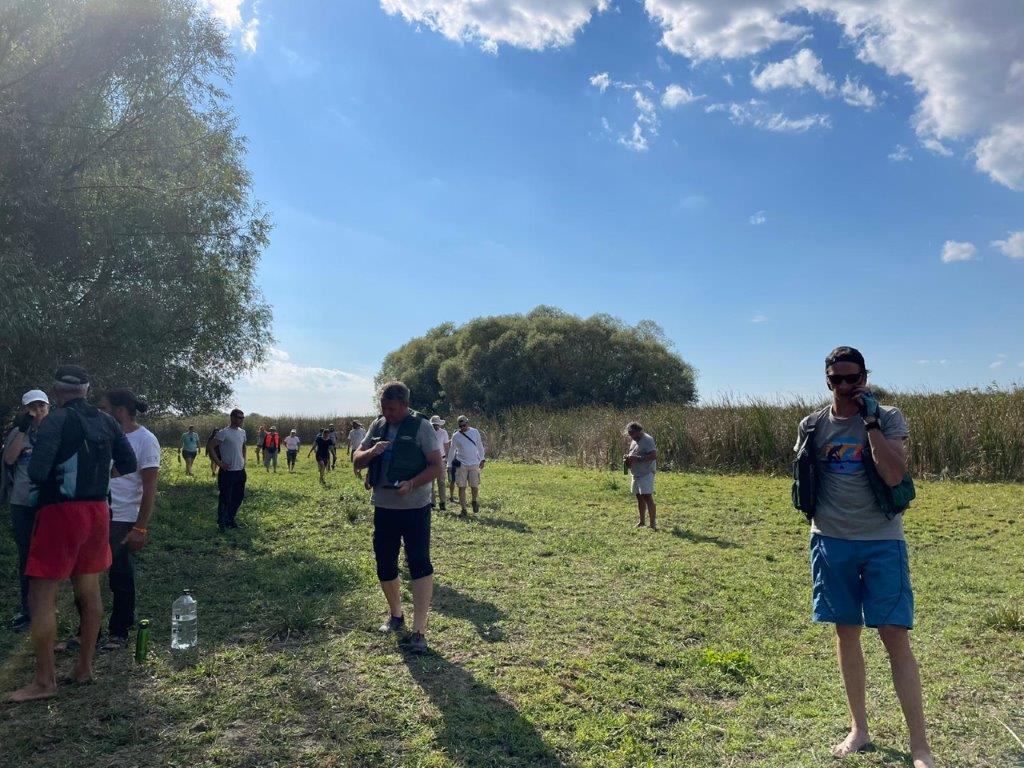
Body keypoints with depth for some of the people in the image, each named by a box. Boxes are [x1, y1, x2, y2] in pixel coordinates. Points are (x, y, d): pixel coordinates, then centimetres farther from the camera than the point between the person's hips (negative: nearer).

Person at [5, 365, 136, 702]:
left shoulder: (55, 421, -13)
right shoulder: (106, 421, 4)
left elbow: (37, 472, -22)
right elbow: (128, 464, 7)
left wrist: (45, 483, 0)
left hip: (61, 512, -6)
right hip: (97, 510, 6)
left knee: (41, 598, 2)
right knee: (90, 591, 15)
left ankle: (45, 681, 7)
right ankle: (84, 667, 25)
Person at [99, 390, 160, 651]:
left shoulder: (145, 440, -10)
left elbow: (149, 488, -12)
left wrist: (140, 528, -15)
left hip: (124, 522, -6)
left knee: (121, 579, 5)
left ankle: (119, 632, 21)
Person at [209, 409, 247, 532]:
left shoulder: (242, 432, 10)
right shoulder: (224, 433, -13)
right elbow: (211, 447, -14)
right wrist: (219, 463, -15)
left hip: (240, 471, 7)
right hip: (228, 471, -7)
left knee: (238, 497, 13)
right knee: (225, 498, 0)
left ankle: (231, 520, 26)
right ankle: (221, 523, 12)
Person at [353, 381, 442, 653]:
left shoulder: (421, 426, -8)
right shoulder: (377, 426, 6)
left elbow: (436, 466, -11)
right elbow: (357, 461, 10)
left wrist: (412, 484, -26)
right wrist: (370, 452, -13)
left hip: (415, 508, -5)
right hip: (383, 507, 6)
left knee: (419, 564, -8)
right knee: (384, 564, 13)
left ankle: (419, 631, -5)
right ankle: (395, 615, 34)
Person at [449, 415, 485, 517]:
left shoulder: (475, 432, 4)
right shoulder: (456, 436, 1)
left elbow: (480, 446, 12)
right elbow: (452, 451, 8)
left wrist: (482, 459, 9)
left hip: (474, 464, 0)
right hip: (461, 465, 0)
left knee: (474, 486, -1)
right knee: (462, 487, -1)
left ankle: (474, 502, 28)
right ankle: (463, 510, 8)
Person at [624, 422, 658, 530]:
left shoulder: (647, 440, -13)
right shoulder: (634, 440, 15)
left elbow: (654, 456, -22)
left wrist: (636, 458, -24)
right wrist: (628, 458, 4)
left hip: (646, 474, -9)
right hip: (636, 474, 9)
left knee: (647, 497, -12)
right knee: (639, 497, 13)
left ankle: (653, 524, -11)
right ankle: (641, 522, 23)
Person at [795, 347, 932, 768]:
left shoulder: (888, 417, -4)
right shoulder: (813, 424, 4)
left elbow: (894, 475, -18)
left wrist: (871, 421, -18)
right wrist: (816, 527, 8)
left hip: (882, 542, -3)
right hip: (832, 542, 3)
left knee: (896, 637, -4)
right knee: (846, 632, 11)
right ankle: (859, 729, 26)